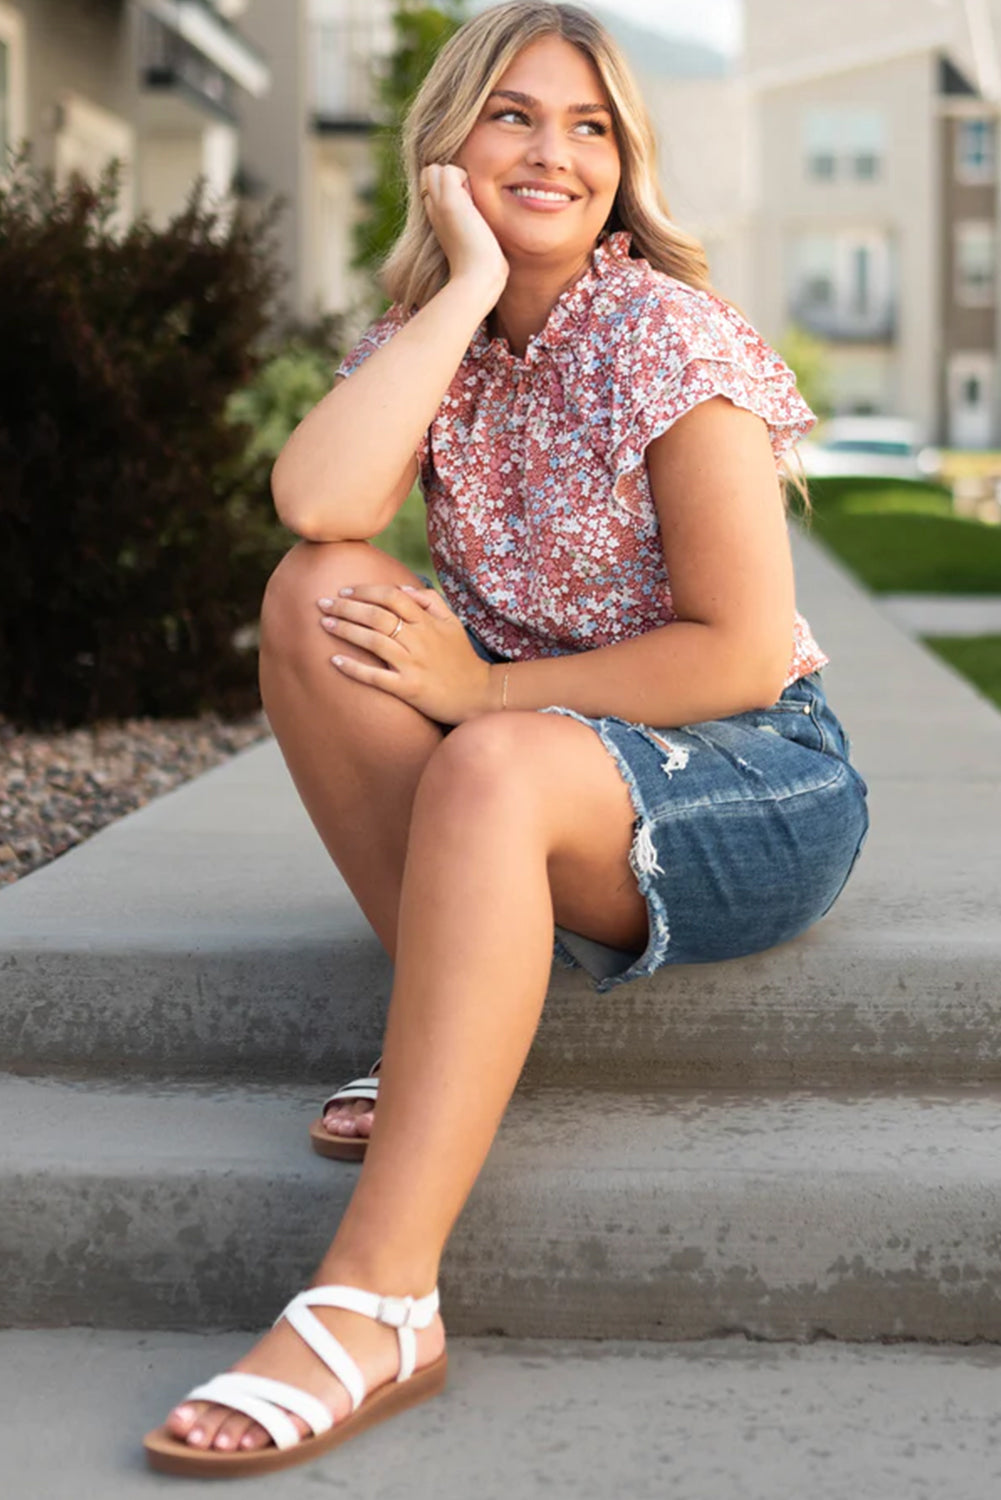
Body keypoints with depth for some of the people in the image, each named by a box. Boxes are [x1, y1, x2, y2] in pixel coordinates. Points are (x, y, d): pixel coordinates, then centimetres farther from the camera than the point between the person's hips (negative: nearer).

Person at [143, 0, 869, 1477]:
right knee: (318, 592, -15)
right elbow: (316, 502, -20)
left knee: (491, 765, -36)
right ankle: (454, 1024, -11)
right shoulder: (430, 337, 5)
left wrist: (481, 687, -17)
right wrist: (471, 280, -17)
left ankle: (379, 1299, -39)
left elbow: (744, 655, -17)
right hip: (555, 780, 6)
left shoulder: (661, 332, -11)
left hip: (761, 792, -5)